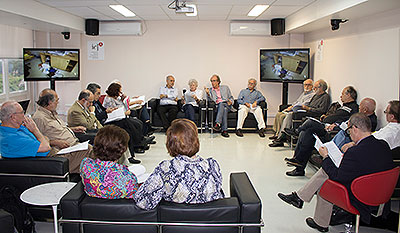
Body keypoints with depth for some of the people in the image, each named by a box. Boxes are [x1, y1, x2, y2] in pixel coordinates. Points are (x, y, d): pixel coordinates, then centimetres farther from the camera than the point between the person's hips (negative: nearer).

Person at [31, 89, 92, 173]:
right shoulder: (38, 118, -9)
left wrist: (73, 129, 24)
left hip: (74, 144, 10)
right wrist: (56, 142, -22)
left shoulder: (52, 113, 21)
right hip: (61, 151, -9)